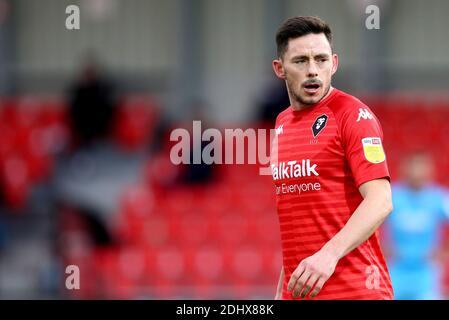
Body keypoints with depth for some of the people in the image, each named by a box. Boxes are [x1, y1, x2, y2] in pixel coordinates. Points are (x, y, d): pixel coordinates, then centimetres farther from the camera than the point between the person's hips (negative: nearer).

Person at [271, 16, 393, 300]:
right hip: (297, 291, 7)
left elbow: (380, 201, -17)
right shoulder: (282, 122, 15)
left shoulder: (353, 114, -7)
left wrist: (329, 254, -29)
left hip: (354, 290, -7)